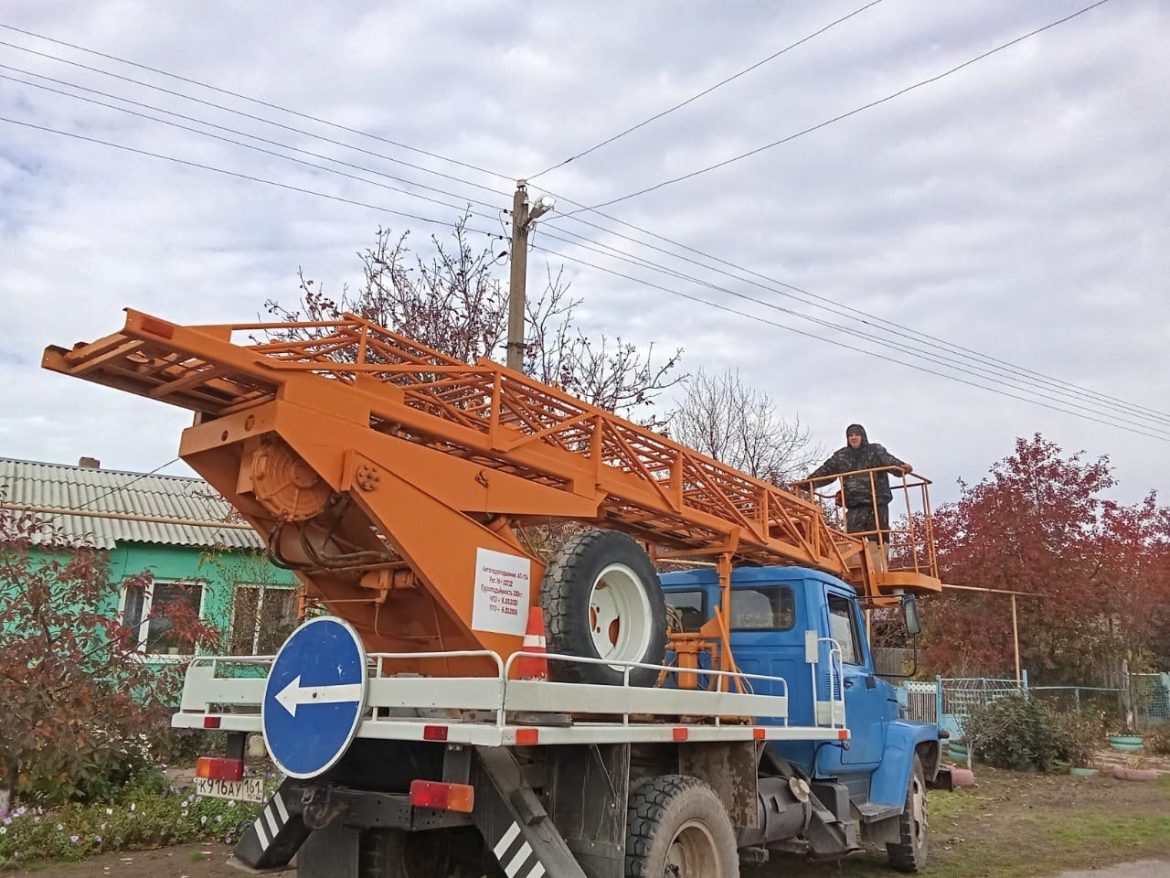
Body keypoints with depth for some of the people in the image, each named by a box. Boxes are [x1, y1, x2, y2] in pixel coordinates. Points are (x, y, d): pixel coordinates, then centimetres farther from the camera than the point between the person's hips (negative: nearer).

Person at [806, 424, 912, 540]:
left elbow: (888, 460, -14)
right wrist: (806, 482, 7)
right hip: (855, 505, 2)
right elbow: (825, 471, 16)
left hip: (877, 502, -2)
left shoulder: (875, 450, 4)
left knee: (879, 539, 1)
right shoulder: (840, 456, 14)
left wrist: (901, 466, -35)